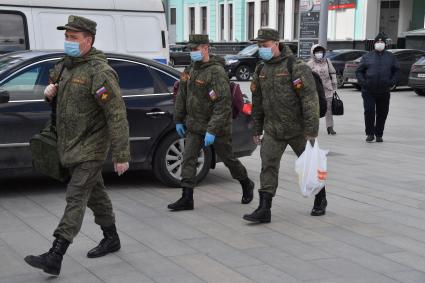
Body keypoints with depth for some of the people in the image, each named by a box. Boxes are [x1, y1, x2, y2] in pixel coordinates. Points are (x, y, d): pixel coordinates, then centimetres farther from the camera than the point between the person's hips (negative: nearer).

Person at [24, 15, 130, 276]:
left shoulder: (99, 72, -18)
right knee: (94, 193, 19)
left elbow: (117, 115, -21)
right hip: (71, 145, 9)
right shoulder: (65, 65, 8)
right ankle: (111, 239, 36)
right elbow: (54, 80, 28)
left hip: (90, 147, -9)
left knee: (76, 197, -12)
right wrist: (49, 91, 1)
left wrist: (121, 155, -23)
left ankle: (55, 257, -16)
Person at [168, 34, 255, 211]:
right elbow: (182, 95, 15)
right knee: (188, 158, -4)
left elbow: (223, 105, -25)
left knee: (228, 158, 10)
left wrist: (212, 130, -27)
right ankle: (187, 198, -2)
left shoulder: (217, 72, -21)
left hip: (217, 125, -6)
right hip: (194, 125, 7)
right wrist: (179, 119, 14)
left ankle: (246, 185, 35)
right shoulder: (191, 69, 5)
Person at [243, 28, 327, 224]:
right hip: (273, 129, 5)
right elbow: (257, 102, 13)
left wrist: (312, 131, -22)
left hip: (298, 128, -4)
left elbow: (310, 99, -18)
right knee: (268, 166, -7)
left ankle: (320, 200, 33)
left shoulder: (296, 67, -15)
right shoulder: (261, 70, 6)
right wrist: (257, 130, 14)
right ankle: (264, 210, -9)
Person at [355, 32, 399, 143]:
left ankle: (379, 135, 18)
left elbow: (396, 70, 16)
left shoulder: (390, 57, 11)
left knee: (382, 113, 5)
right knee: (369, 111, -11)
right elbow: (359, 71, 8)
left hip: (384, 92, 2)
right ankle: (370, 133, 3)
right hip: (368, 91, -2)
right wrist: (362, 82, -7)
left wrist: (392, 82, 0)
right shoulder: (367, 57, 7)